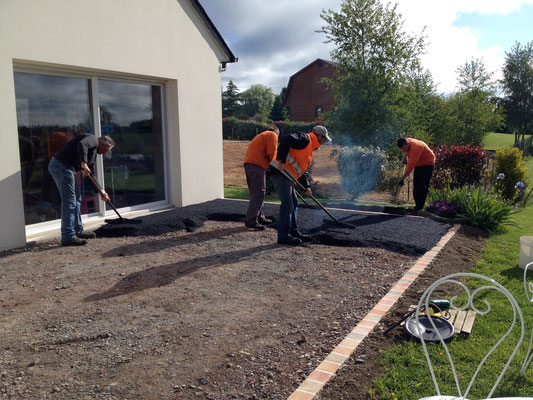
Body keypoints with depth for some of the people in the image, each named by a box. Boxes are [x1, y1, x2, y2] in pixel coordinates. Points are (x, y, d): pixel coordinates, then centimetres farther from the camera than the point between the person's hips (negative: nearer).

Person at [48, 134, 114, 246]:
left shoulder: (93, 152, 25)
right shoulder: (93, 139, -2)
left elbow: (91, 175, 28)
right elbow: (81, 145, -27)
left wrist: (101, 192, 26)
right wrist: (84, 163, -37)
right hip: (61, 165, -11)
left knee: (77, 199, 17)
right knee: (69, 201, -11)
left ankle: (78, 231, 27)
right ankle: (68, 237, -10)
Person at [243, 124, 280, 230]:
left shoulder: (261, 135, 32)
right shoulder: (273, 135, 5)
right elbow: (271, 152, -9)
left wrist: (269, 164, 18)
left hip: (248, 163, 9)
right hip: (257, 165, -9)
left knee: (254, 192, 14)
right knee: (258, 193, -10)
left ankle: (260, 217, 23)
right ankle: (251, 220, -15)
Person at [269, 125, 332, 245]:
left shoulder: (309, 149, 25)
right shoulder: (305, 138, -6)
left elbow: (302, 170, 26)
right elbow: (286, 139, -24)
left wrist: (306, 186, 12)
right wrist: (281, 160, -28)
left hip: (287, 175, 11)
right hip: (280, 171, -11)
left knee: (294, 203, 15)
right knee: (287, 204, -11)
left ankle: (294, 232, 24)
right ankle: (283, 236, -7)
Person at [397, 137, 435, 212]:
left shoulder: (415, 148, -36)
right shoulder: (406, 141, -11)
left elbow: (411, 166, -39)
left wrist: (402, 178, -39)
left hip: (427, 164, -9)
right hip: (418, 164, 9)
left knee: (423, 186, -12)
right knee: (416, 184, 7)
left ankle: (419, 206, -9)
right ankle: (417, 204, 13)